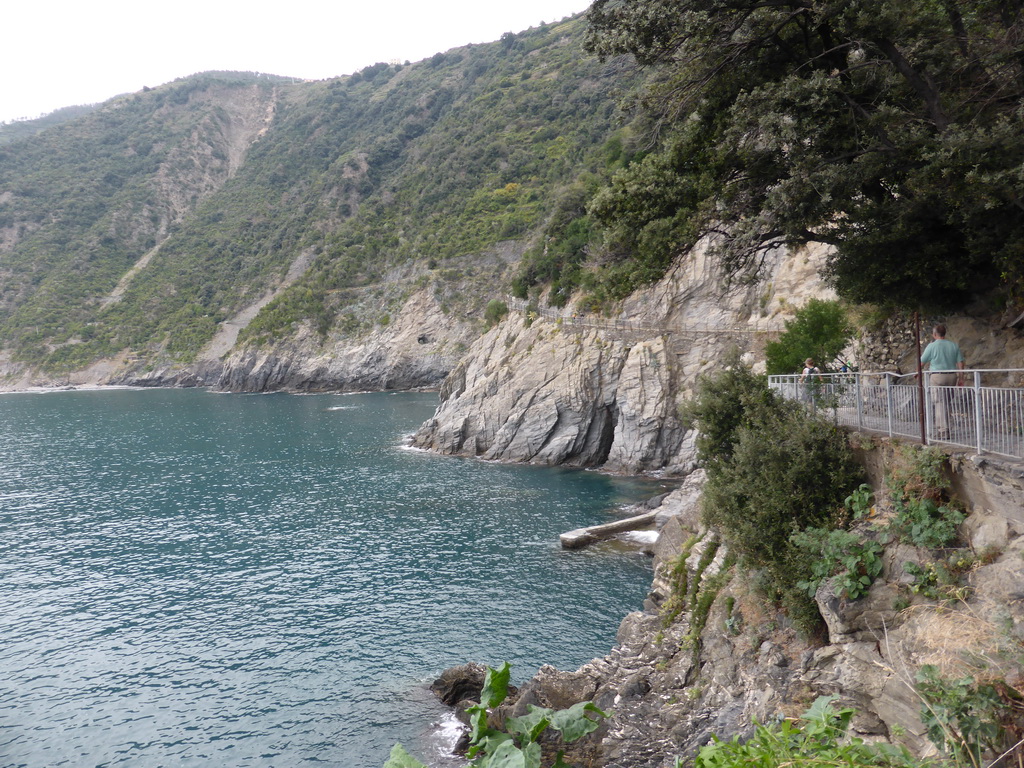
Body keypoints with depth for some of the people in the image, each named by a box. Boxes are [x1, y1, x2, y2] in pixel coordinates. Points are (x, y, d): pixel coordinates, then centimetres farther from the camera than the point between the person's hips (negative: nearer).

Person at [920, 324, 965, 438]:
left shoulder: (932, 346, -6)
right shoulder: (954, 345, 8)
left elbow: (922, 362, 1)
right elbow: (960, 362, 6)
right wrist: (961, 377, 11)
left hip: (937, 377, -5)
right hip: (951, 376, 5)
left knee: (940, 404, -5)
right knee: (946, 403, 13)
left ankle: (943, 431, -9)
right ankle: (940, 428, 18)